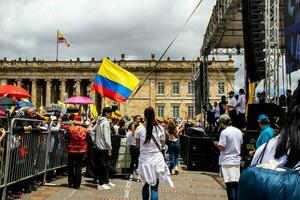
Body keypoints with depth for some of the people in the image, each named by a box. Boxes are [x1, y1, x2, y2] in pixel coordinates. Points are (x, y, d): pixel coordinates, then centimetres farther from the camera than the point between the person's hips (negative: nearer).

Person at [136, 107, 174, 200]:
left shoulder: (139, 129, -6)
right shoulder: (160, 128, -5)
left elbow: (138, 145, 5)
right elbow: (162, 144, 7)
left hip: (144, 160, 1)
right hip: (157, 159, -1)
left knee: (145, 185, 16)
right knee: (154, 187, 1)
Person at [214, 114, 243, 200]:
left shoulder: (224, 132, -13)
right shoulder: (239, 131, 7)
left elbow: (222, 146, -16)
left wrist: (216, 144, 3)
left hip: (227, 161, -6)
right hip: (237, 160, 6)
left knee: (230, 184, -3)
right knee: (236, 183, 12)